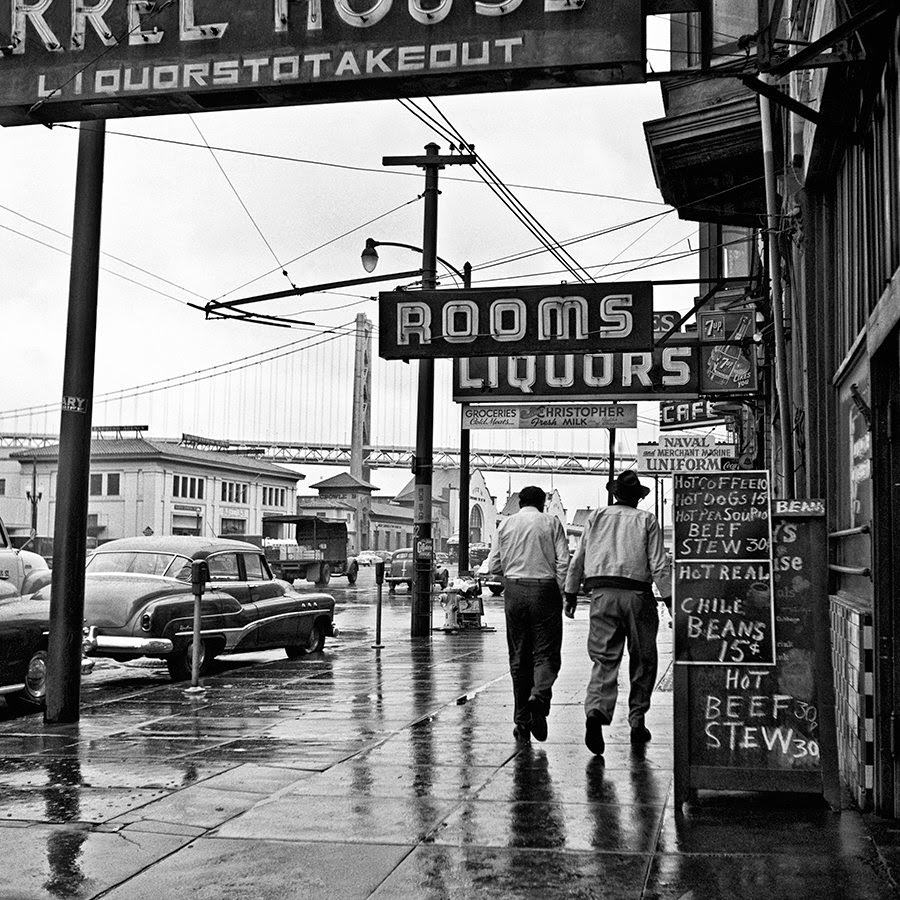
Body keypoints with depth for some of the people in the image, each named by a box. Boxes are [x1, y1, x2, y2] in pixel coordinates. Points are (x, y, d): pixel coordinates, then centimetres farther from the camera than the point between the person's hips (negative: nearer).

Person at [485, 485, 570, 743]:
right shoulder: (551, 523, 3)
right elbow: (563, 562, -6)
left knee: (519, 657, 10)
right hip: (544, 589, -2)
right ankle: (539, 696, -26)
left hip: (514, 591, 3)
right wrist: (561, 593, 1)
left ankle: (522, 721, 12)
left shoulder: (505, 525, 9)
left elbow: (493, 566, 7)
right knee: (546, 653, 2)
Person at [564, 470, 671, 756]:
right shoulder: (646, 520, 4)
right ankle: (637, 721, 15)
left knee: (604, 659, -3)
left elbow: (578, 558, 11)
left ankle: (596, 710, -26)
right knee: (643, 660, 12)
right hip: (637, 593, -1)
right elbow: (658, 565, -2)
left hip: (601, 592, 2)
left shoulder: (596, 516, 11)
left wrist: (571, 592, 18)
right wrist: (669, 598, 2)